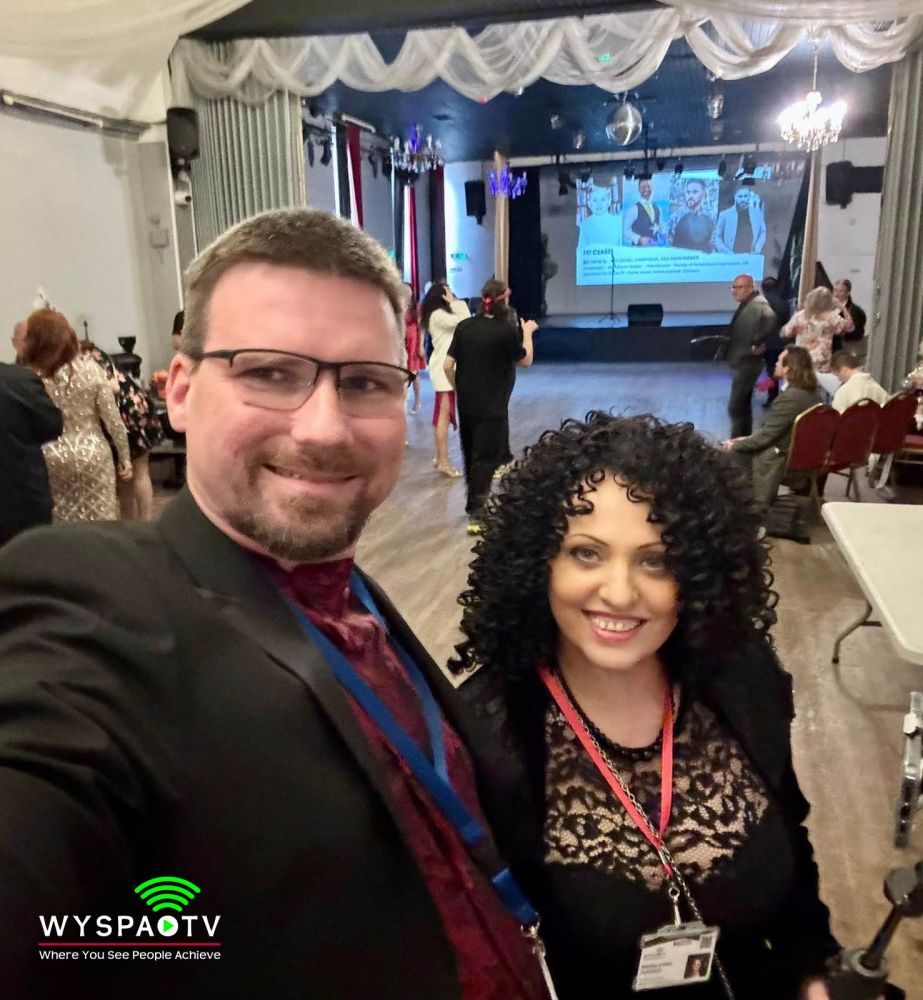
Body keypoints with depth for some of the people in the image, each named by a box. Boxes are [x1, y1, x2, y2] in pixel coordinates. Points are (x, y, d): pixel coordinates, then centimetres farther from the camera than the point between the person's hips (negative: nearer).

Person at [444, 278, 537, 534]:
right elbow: (526, 361, 2)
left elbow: (447, 366, -1)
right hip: (492, 406, -5)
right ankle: (475, 514, -1)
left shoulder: (464, 326, -2)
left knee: (471, 454, 18)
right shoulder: (507, 330, -13)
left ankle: (475, 503, 35)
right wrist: (528, 332, 15)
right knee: (486, 457, 2)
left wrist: (459, 389, 15)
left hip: (466, 404, 5)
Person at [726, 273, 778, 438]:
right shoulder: (745, 305, 14)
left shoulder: (758, 304, -17)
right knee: (743, 404, 16)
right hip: (740, 362, 10)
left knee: (735, 407, -10)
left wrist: (758, 343, -29)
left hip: (747, 362, -10)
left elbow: (770, 319, -36)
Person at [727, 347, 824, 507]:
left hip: (785, 460, -9)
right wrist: (748, 439, 12)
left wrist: (735, 445, -4)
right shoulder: (811, 392, 4)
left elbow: (765, 436, -18)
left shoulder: (790, 397, -25)